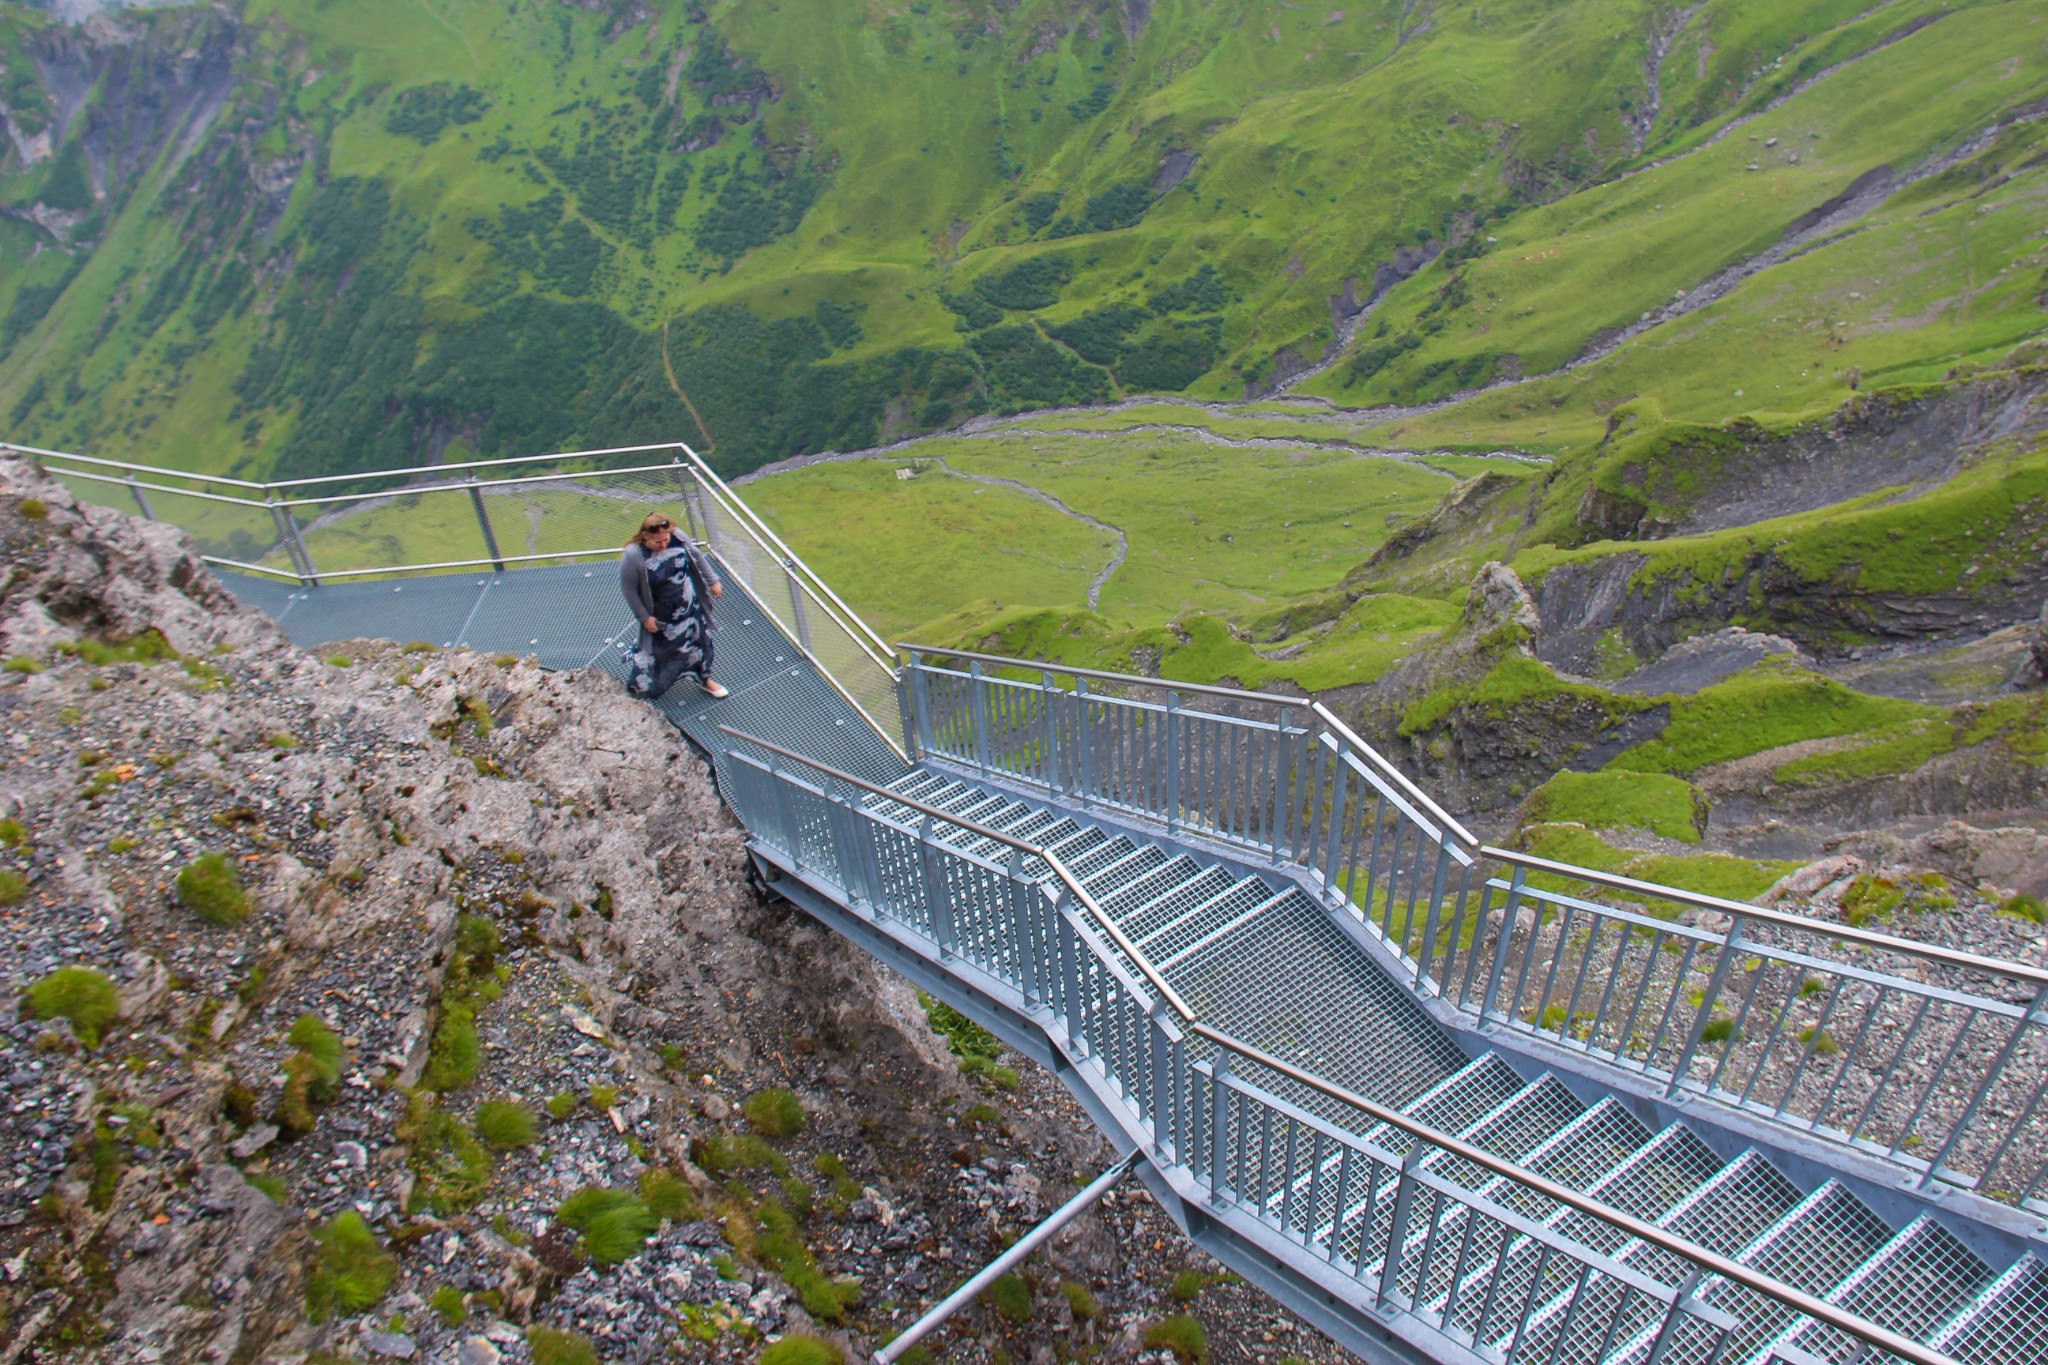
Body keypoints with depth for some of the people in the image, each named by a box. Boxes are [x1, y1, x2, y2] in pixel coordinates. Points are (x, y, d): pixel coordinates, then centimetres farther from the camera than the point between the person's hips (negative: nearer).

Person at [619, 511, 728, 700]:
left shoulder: (677, 538, -17)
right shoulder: (633, 556, -30)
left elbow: (697, 558, 2)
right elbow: (629, 591, -18)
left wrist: (713, 580, 6)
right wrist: (644, 617, -14)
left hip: (692, 609, 5)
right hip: (662, 619, -5)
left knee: (701, 642, 21)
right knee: (658, 653, 13)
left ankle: (704, 679, 48)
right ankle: (638, 685, 40)